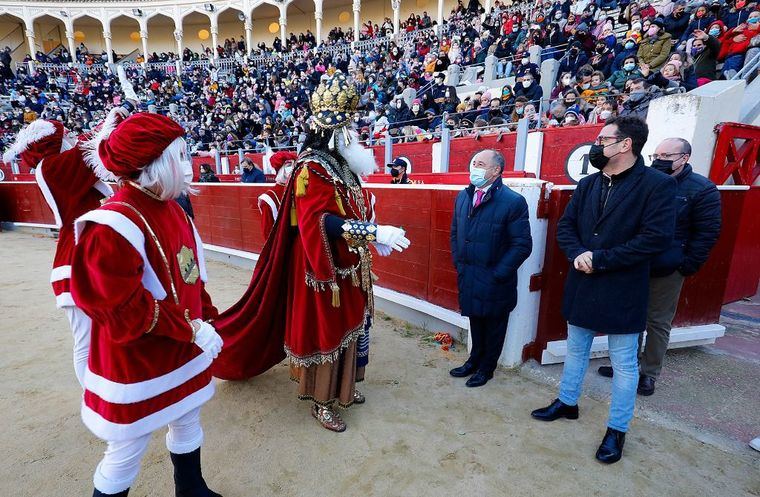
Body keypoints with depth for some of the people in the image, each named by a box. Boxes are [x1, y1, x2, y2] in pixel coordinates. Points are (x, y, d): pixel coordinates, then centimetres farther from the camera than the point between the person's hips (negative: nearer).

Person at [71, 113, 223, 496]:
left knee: (187, 425, 25)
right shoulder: (114, 226, -22)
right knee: (126, 451, 13)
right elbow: (123, 309, -23)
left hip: (184, 350, 8)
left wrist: (208, 319, 5)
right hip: (136, 362, -8)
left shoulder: (172, 211, 3)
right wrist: (191, 328, -23)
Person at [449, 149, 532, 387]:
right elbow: (455, 232, 15)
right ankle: (474, 361, 41)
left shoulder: (513, 202, -15)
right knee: (475, 321, 20)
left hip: (494, 282, -5)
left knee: (493, 325, 14)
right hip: (468, 277, 5)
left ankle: (486, 368, 35)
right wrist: (458, 263, 7)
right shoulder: (463, 196, 5)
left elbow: (522, 245, -15)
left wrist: (498, 274, -15)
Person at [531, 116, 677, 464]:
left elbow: (657, 238, -19)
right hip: (582, 286, 6)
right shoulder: (587, 184, 6)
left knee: (624, 363, 10)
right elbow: (565, 226, 4)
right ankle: (567, 403, 40)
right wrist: (577, 254, -15)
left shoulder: (657, 184, -11)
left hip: (624, 291, -5)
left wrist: (600, 259, -20)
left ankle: (617, 429, 29)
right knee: (576, 350, 20)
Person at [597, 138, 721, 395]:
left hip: (667, 272, -4)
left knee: (658, 323, 8)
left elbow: (707, 233, -7)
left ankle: (649, 373, 24)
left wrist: (687, 266, -11)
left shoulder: (703, 189, -6)